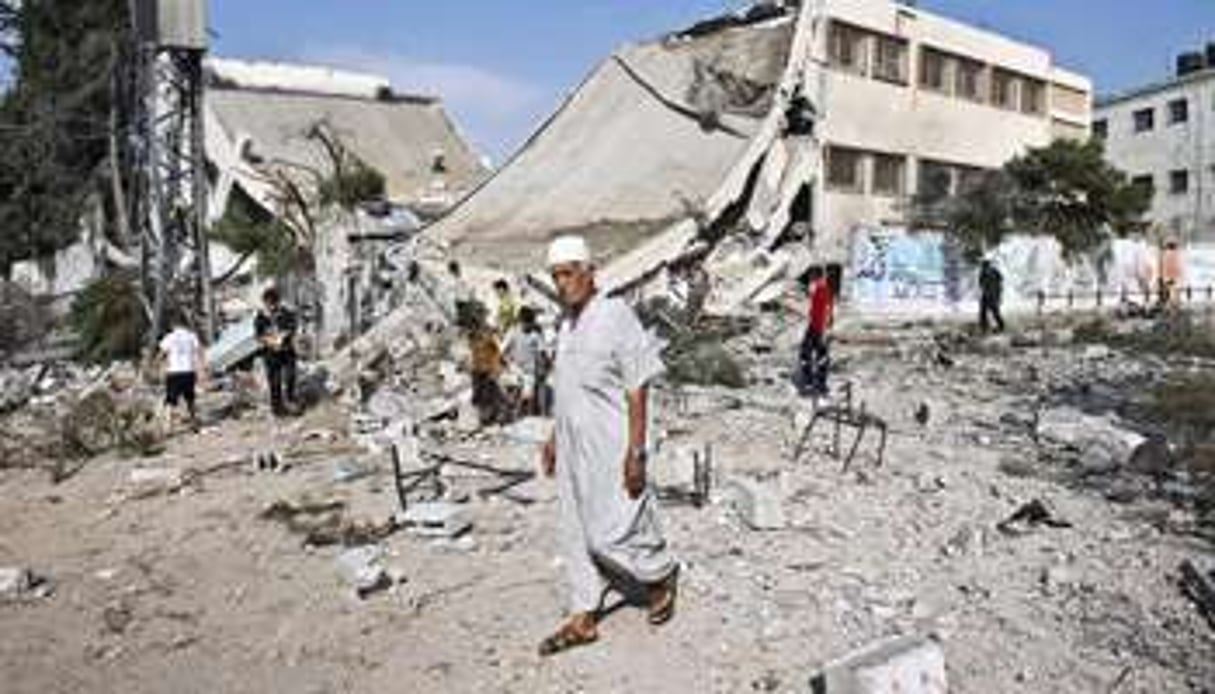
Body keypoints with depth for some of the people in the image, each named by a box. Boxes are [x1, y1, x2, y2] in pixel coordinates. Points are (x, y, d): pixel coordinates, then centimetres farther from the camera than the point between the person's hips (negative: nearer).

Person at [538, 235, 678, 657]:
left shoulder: (616, 316, -14)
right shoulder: (567, 322, 10)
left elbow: (637, 389, -16)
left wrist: (636, 452, -19)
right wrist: (554, 438, 20)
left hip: (610, 448, -8)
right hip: (573, 447, 8)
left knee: (610, 533, -2)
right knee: (576, 534, 12)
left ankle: (661, 574, 27)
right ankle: (583, 619, 25)